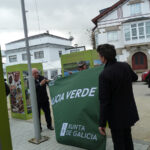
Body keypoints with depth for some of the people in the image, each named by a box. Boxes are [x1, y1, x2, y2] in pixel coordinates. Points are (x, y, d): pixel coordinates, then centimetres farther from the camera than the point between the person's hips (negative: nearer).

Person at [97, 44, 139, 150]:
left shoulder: (104, 75, -24)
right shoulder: (125, 66, -5)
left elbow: (104, 101, -22)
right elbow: (134, 78, 17)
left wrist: (102, 123, -14)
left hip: (117, 115, -6)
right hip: (129, 111, 7)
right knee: (127, 138, 25)